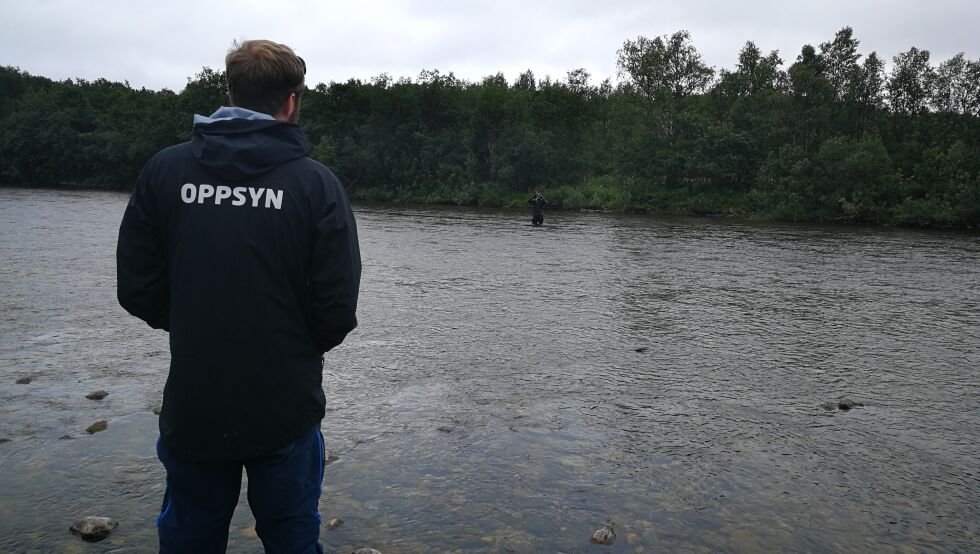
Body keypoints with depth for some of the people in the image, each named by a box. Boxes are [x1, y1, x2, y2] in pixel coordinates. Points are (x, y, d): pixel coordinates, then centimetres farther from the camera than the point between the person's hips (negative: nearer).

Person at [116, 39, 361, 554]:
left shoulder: (164, 169, -4)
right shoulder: (317, 183, -11)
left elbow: (136, 289, -2)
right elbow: (338, 309, -13)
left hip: (191, 409, 2)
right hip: (285, 410, -2)